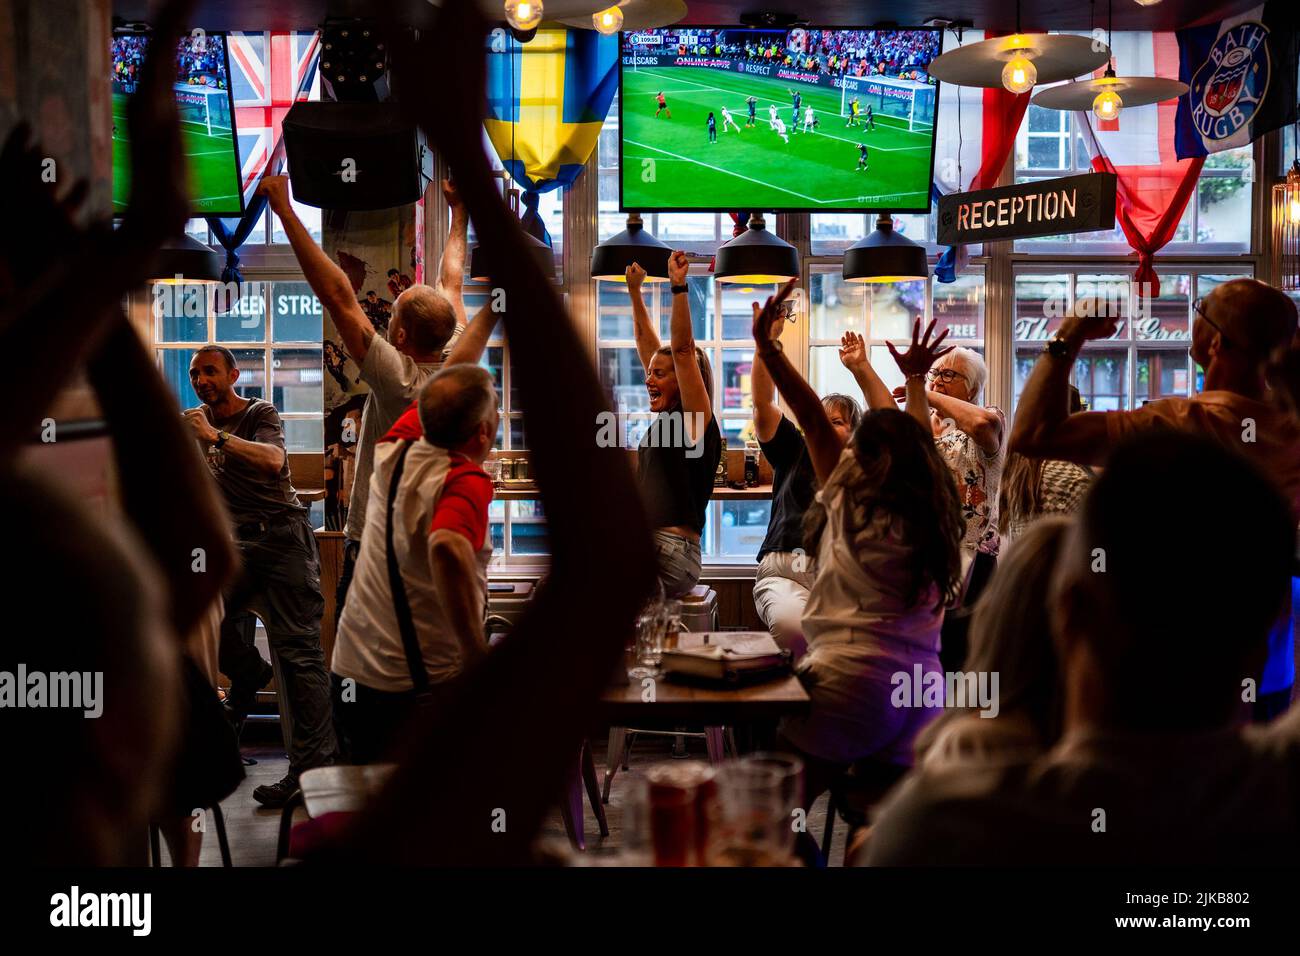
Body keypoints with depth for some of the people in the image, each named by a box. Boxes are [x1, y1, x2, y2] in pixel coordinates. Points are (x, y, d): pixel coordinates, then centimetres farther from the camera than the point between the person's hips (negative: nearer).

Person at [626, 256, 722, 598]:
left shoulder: (695, 420, -5)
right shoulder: (666, 418, 16)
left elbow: (683, 350, -16)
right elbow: (646, 342, 22)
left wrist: (679, 287, -19)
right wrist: (634, 290, 26)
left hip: (671, 557, -8)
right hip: (645, 550, 8)